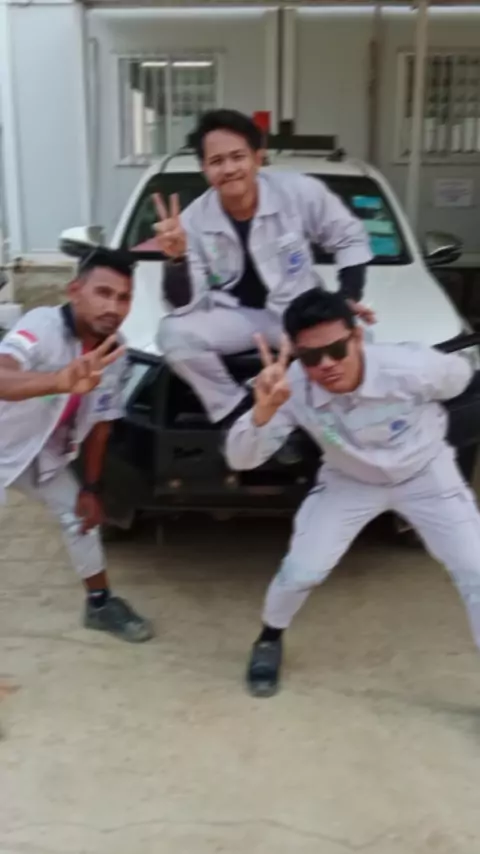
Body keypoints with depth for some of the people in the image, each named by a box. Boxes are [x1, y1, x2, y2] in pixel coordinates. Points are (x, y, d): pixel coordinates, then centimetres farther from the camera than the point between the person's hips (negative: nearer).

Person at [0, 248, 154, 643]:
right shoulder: (42, 326, -32)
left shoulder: (116, 355, -12)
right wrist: (61, 381, -70)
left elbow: (100, 423, -1)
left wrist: (91, 487, 2)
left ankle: (101, 603, 32)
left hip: (45, 456, 6)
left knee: (81, 513, 12)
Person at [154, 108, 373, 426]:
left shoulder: (300, 191, -18)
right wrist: (178, 258, -35)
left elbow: (351, 239, 0)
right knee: (174, 333, -26)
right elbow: (186, 306, -16)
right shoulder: (194, 220, -13)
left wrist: (349, 299, -10)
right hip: (235, 314, 1)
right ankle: (237, 411, -7)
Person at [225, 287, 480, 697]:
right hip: (350, 483, 1)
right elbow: (240, 459, -30)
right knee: (301, 570, -6)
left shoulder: (412, 368, -34)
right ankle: (270, 640, 28)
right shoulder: (292, 389, -30)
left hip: (426, 476, 0)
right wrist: (263, 410, -50)